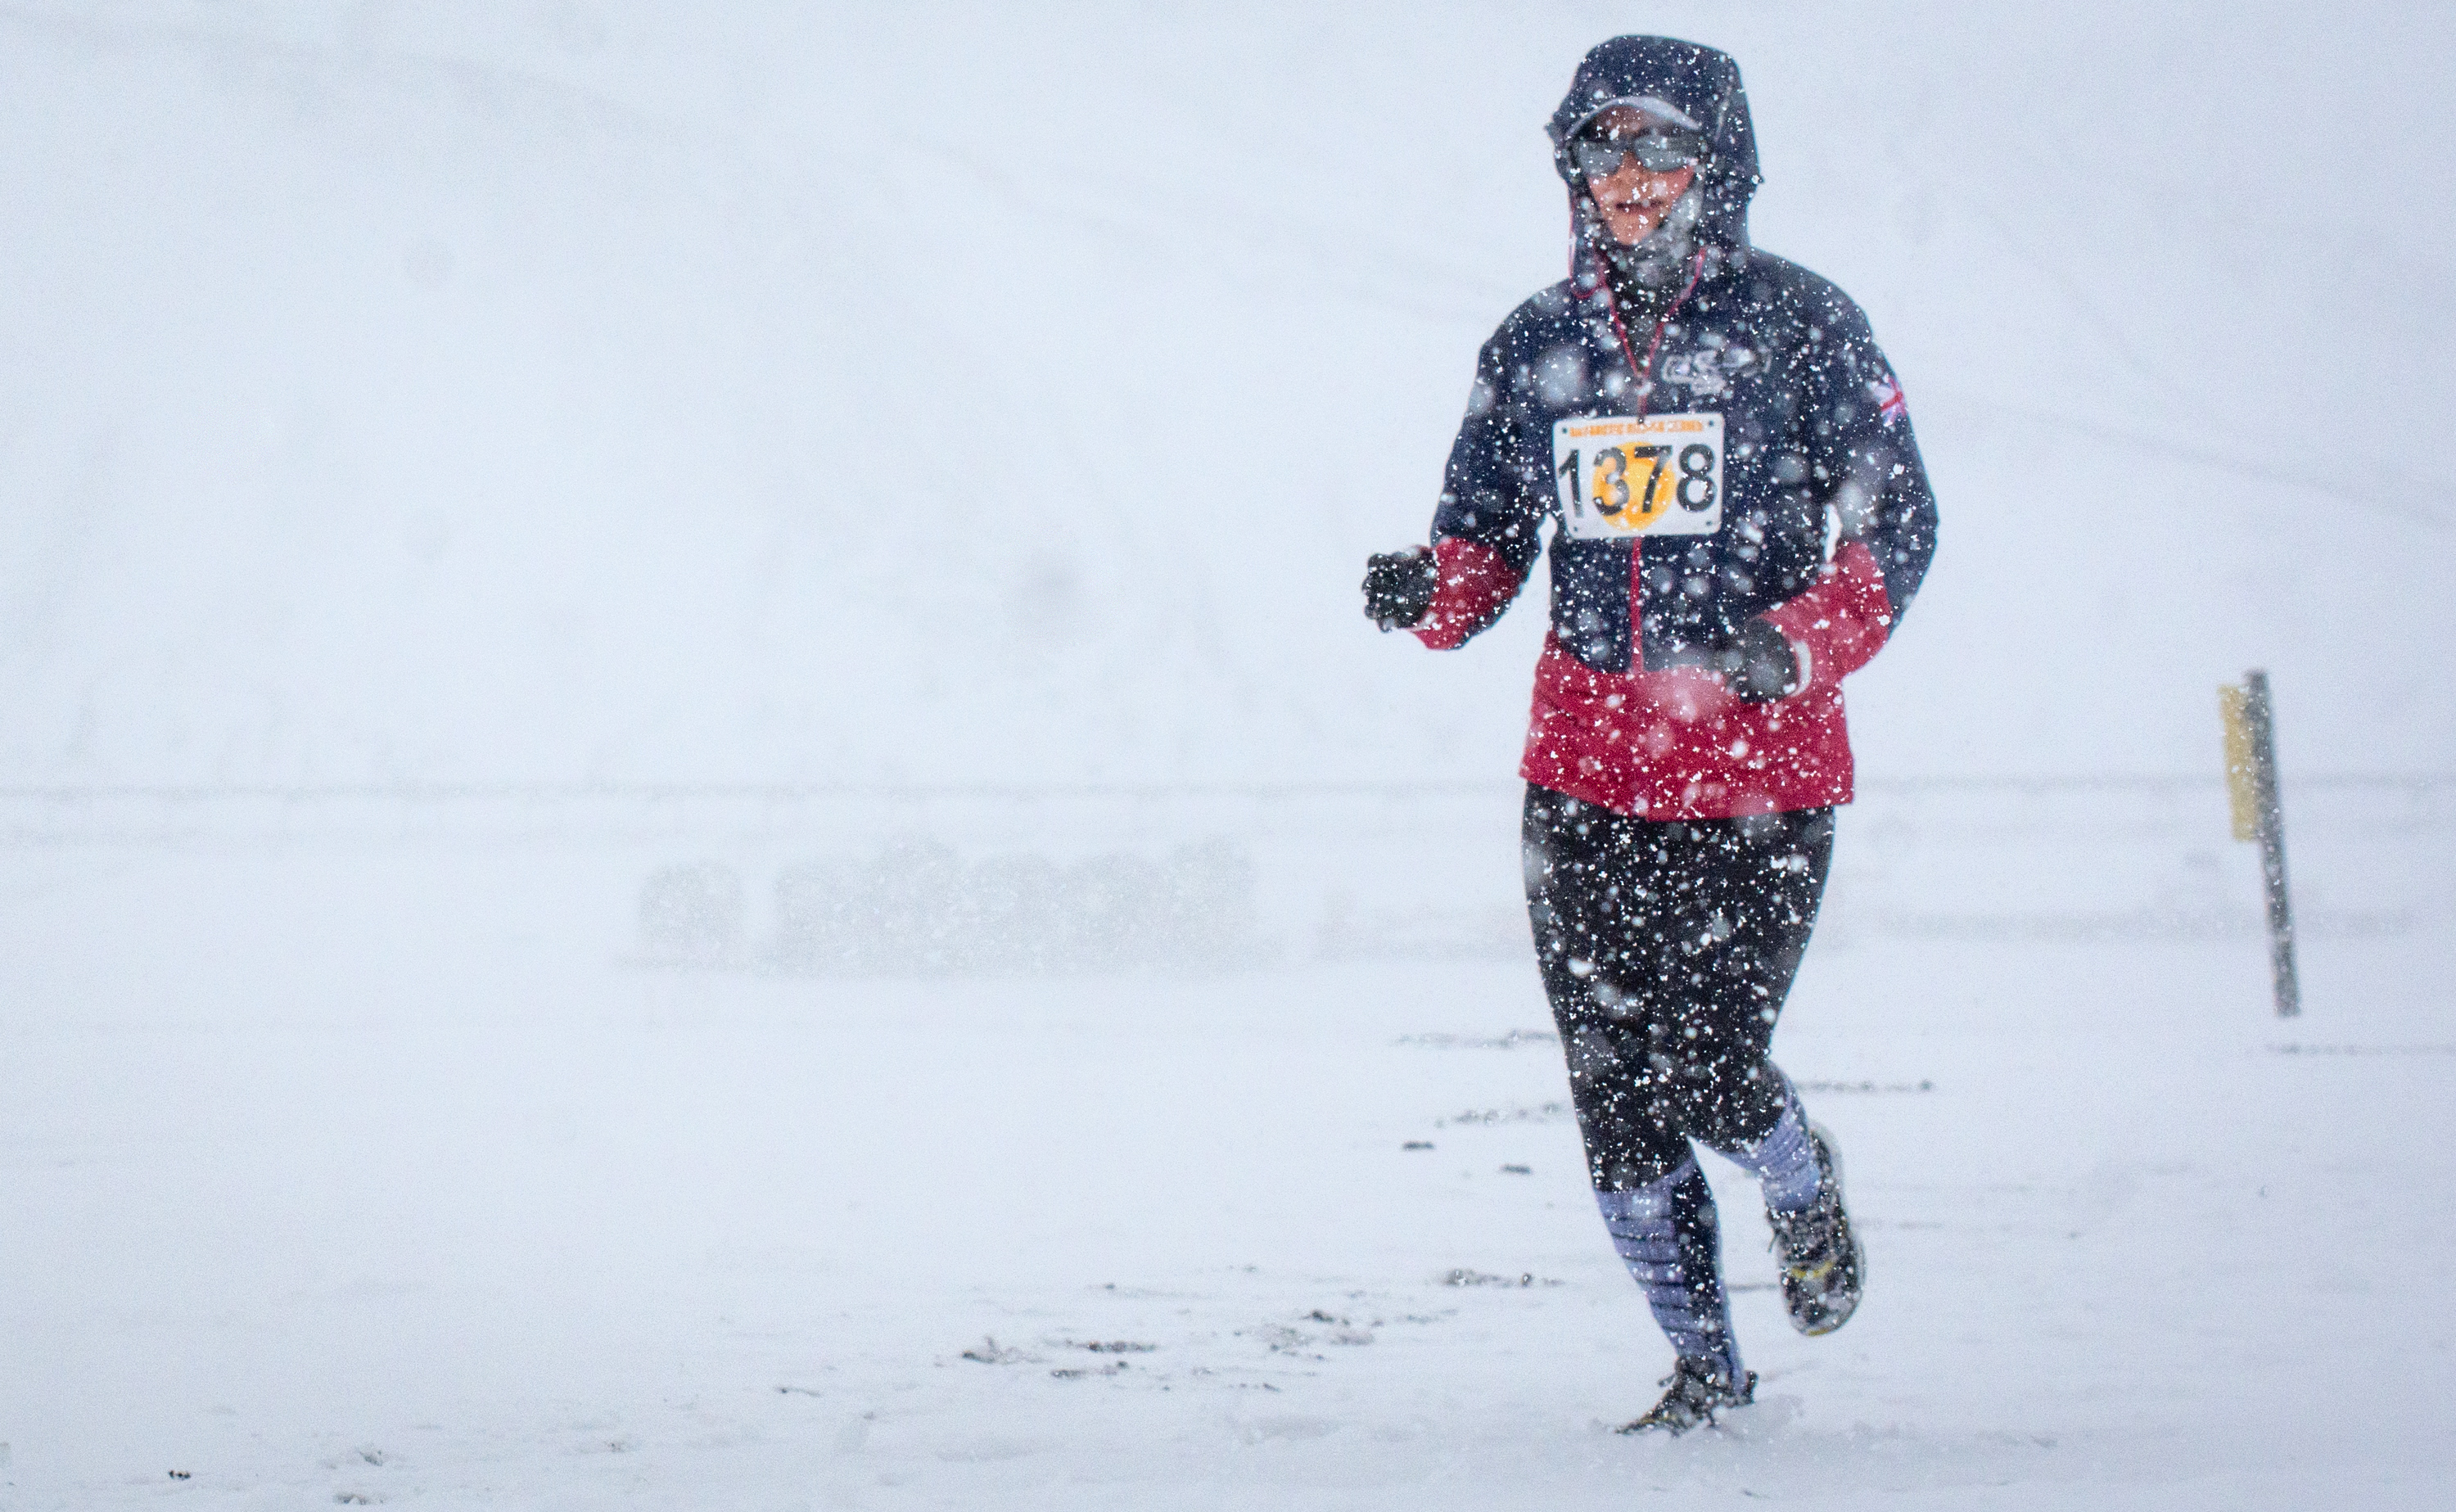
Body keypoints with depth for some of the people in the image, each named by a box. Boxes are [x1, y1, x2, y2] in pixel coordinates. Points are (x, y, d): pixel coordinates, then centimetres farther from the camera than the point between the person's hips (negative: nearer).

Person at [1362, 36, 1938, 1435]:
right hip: (1587, 771, 4)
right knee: (1617, 1102, 3)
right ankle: (1707, 1365, 22)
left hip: (1761, 770, -4)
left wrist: (1798, 645, -21)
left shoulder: (1799, 324, -3)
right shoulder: (1535, 348, 8)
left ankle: (1807, 1190, 25)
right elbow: (1487, 537, 12)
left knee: (1709, 1077, -12)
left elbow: (1896, 525, -4)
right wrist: (1432, 591, -12)